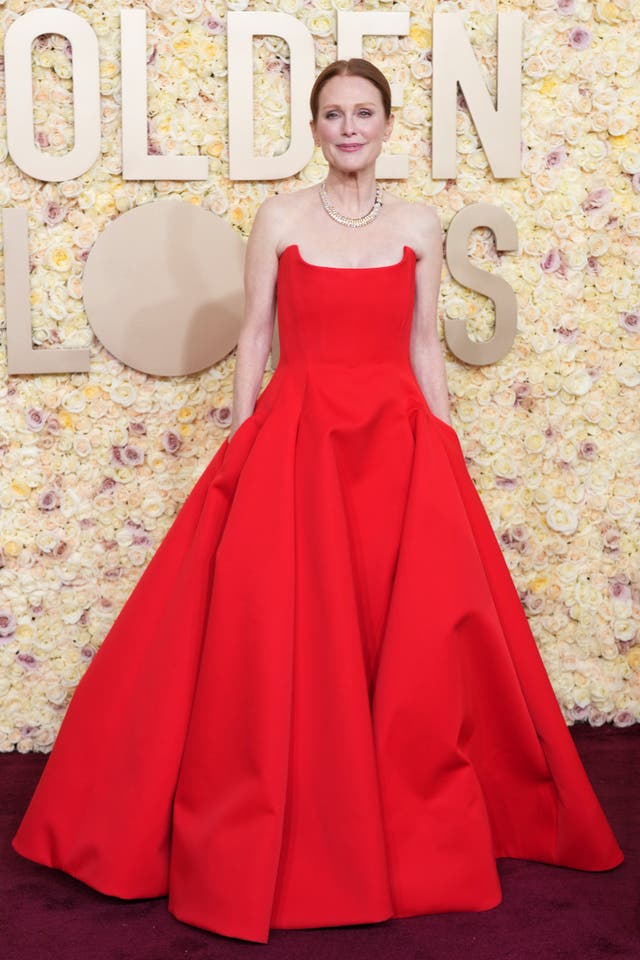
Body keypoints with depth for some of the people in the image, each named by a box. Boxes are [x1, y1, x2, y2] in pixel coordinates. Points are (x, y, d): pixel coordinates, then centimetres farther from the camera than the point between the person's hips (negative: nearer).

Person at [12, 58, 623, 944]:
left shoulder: (419, 225, 7)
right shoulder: (279, 218, 4)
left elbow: (426, 348, 9)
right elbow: (255, 338, 4)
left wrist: (448, 454, 6)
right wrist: (238, 450, -1)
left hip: (399, 444, 1)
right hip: (295, 439, -1)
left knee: (415, 642, 0)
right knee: (274, 636, -4)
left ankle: (416, 833, 19)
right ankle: (272, 843, 14)